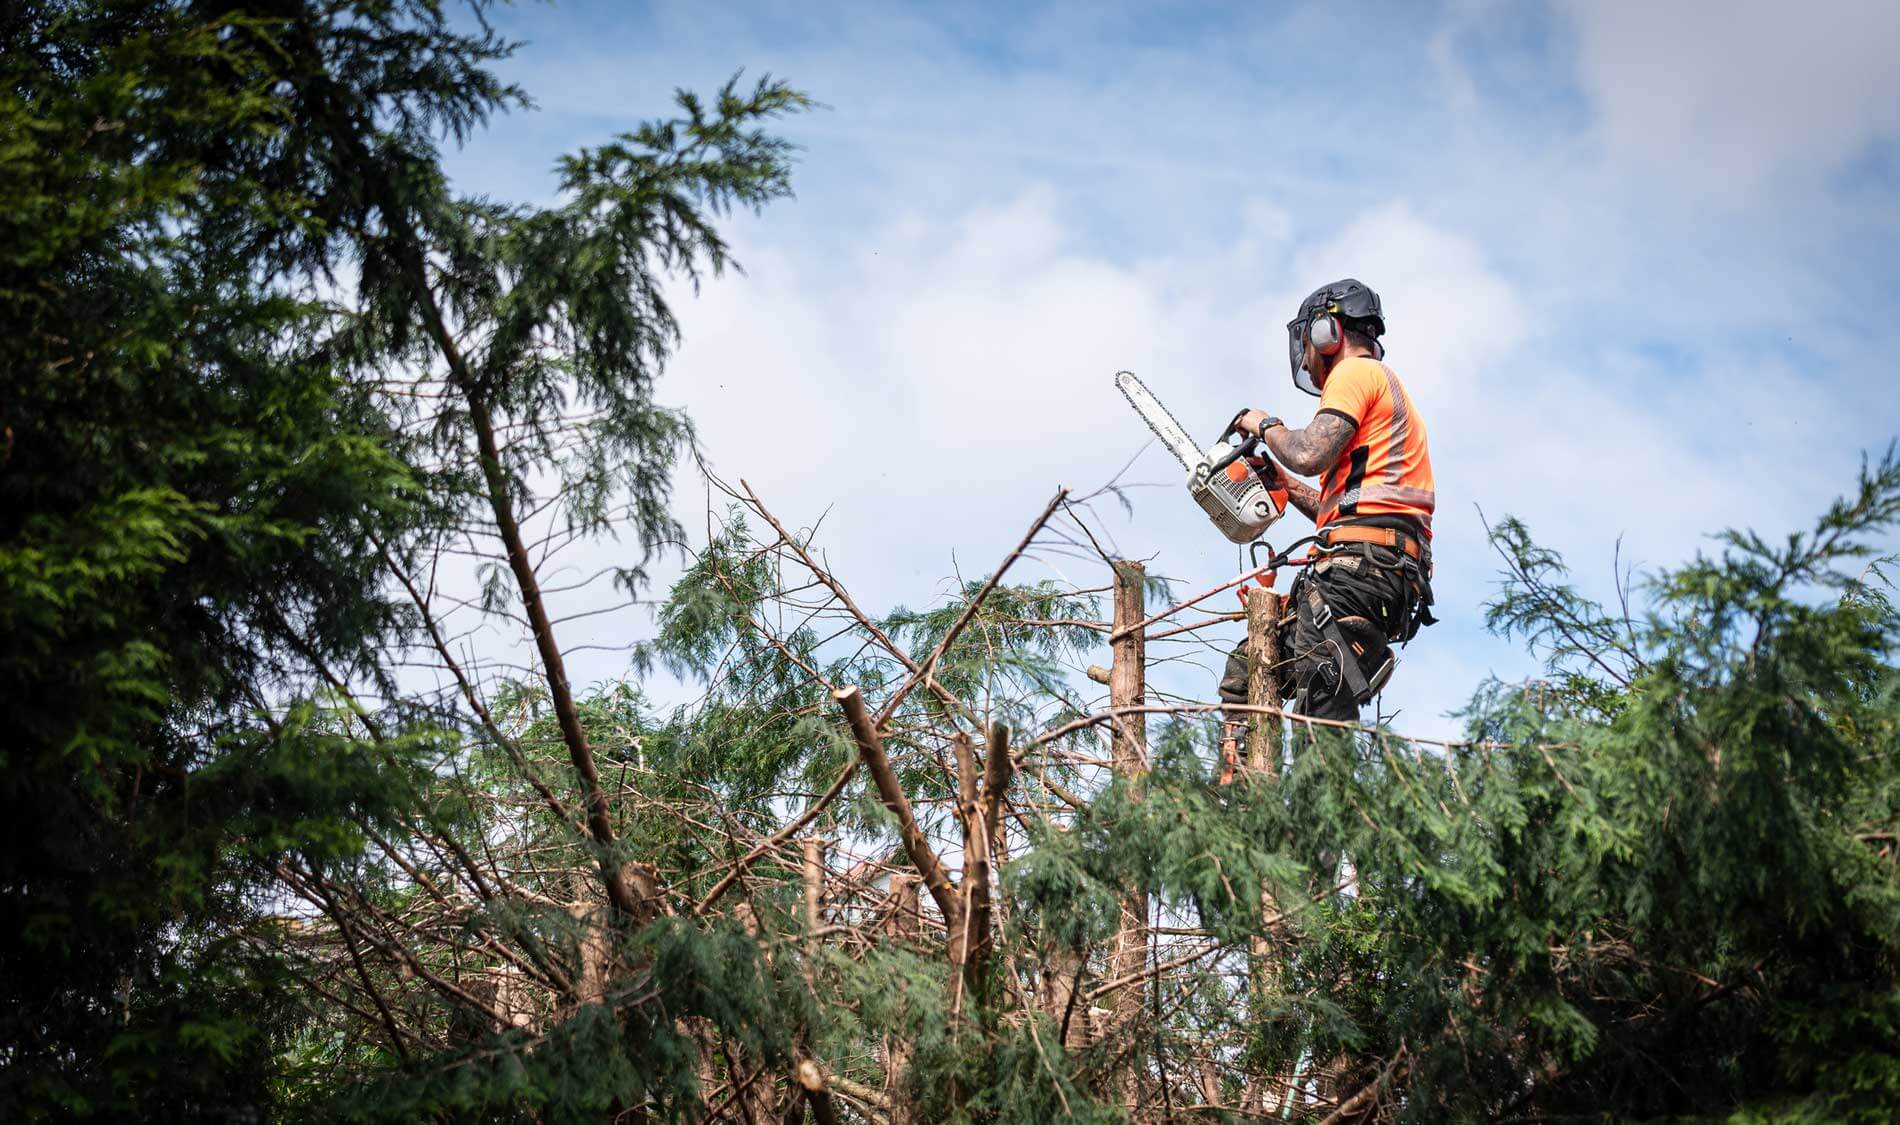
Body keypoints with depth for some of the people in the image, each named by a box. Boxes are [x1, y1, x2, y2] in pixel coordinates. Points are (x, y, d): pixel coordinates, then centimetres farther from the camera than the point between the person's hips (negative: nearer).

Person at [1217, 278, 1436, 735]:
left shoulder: (1355, 372, 2)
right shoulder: (1387, 390, 32)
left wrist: (1267, 426, 5)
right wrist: (1280, 480, 32)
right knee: (1244, 673, 13)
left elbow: (1310, 455, -15)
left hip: (1358, 565, -10)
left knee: (1322, 719, -20)